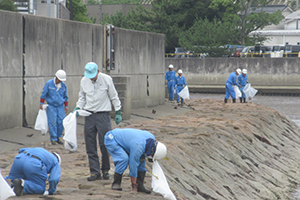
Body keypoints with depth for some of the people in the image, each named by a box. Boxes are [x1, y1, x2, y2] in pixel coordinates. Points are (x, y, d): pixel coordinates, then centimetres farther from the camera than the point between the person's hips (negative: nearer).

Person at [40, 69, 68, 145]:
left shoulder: (63, 85, 4)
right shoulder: (49, 84, -7)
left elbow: (65, 97, 16)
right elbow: (43, 94, 0)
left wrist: (66, 106, 16)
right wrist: (41, 103, -1)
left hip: (60, 106, 3)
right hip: (51, 107, -3)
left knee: (61, 122, -3)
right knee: (52, 122, -5)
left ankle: (59, 137, 14)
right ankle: (53, 139, 3)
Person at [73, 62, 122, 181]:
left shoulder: (106, 79, -5)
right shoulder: (84, 81, 4)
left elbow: (114, 97, 3)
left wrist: (118, 112, 1)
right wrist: (78, 107, 1)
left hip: (103, 115, -3)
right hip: (89, 115, 3)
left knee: (105, 144, -5)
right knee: (90, 145, 1)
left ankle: (105, 170, 11)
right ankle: (95, 172, 7)